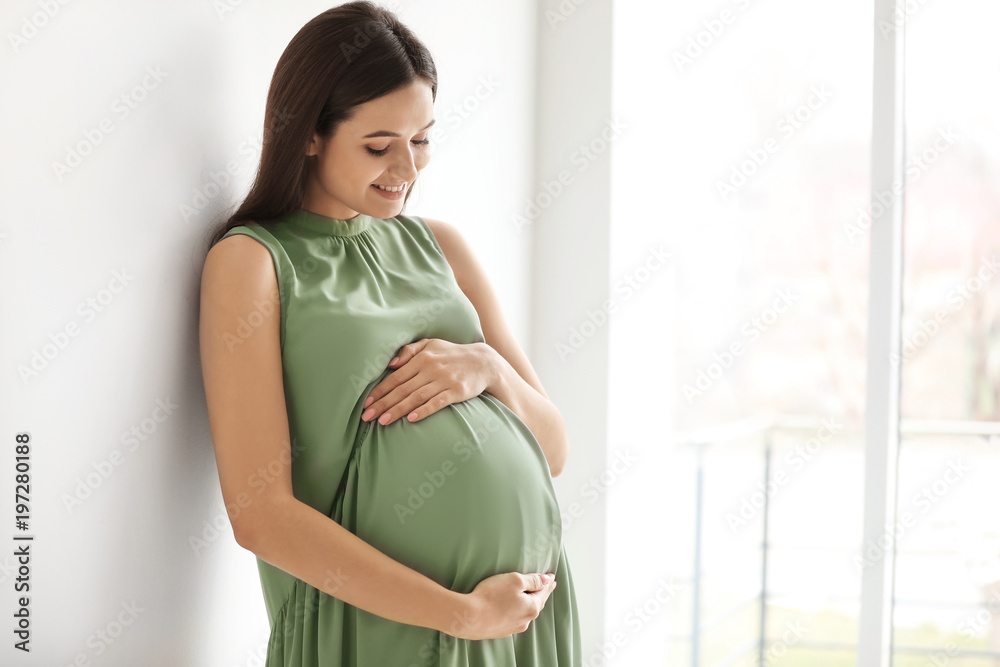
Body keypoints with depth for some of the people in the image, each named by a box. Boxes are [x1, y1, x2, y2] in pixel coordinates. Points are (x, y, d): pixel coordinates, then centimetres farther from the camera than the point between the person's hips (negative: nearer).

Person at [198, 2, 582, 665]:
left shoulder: (438, 245, 11)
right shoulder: (252, 261, -5)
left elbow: (554, 449, 12)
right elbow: (260, 514, -13)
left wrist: (489, 369, -9)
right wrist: (461, 614, -16)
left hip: (533, 601, 5)